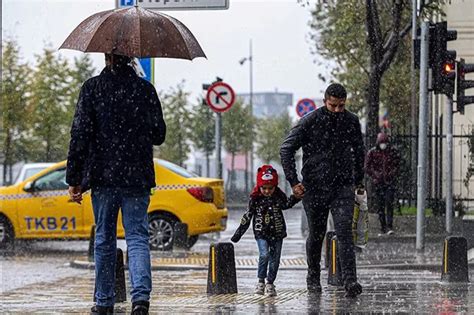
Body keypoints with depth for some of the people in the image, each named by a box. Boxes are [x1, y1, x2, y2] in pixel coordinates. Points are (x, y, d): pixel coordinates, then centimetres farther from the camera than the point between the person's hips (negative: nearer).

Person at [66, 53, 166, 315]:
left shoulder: (92, 88, -3)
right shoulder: (145, 89, 1)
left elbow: (80, 134, -6)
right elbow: (159, 135, 6)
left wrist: (74, 178, -2)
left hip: (103, 176, 0)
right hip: (137, 177, 0)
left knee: (104, 239, 11)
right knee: (137, 237, 0)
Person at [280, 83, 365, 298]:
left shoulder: (351, 122, 3)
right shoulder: (310, 122, -7)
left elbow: (358, 151, 19)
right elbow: (286, 149, -6)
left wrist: (358, 180, 22)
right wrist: (293, 181, -12)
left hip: (342, 187, 1)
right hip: (314, 187, -1)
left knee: (344, 233, -14)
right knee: (316, 235, 11)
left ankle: (350, 281, -21)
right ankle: (313, 278, 31)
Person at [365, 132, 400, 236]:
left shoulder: (393, 151, 0)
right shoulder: (372, 152, 0)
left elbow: (397, 165, 6)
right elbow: (367, 167, 2)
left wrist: (392, 174, -11)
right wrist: (376, 175, -12)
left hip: (390, 181, -1)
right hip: (378, 182, 1)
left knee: (389, 204, -12)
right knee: (379, 205, 2)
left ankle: (389, 227, -13)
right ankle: (383, 228, 9)